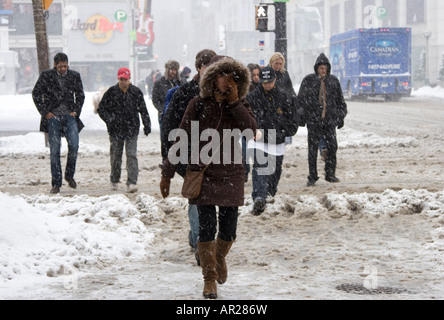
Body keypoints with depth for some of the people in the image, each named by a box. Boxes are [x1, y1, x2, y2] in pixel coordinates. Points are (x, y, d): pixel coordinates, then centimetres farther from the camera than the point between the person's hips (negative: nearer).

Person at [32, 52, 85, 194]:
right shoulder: (46, 76, -1)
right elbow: (36, 94, 4)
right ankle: (56, 184, 4)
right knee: (54, 150, -3)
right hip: (53, 117, -1)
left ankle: (69, 175, 5)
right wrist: (45, 112, -3)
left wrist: (76, 111, 5)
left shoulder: (74, 76, 6)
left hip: (69, 116, 1)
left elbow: (80, 95, 17)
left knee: (74, 145, -17)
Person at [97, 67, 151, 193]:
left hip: (132, 130, -1)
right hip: (115, 130, 1)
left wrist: (147, 125, 8)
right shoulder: (111, 92, 0)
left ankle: (132, 182, -13)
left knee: (132, 155, -10)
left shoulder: (136, 92, 2)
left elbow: (143, 110, 12)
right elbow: (101, 108, 4)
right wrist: (109, 119, -12)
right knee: (115, 156, 10)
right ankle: (114, 180, 28)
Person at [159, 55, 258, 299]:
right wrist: (167, 173, 1)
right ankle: (209, 278, 5)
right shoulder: (198, 105, -3)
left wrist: (234, 101, -19)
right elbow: (181, 140, 0)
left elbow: (251, 130, -15)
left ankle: (220, 257, 36)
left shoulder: (239, 105, 3)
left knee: (229, 229, 4)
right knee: (207, 227, -8)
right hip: (203, 174, -2)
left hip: (231, 176, 2)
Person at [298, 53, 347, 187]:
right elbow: (301, 99, -1)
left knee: (332, 146, -1)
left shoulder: (333, 81, 9)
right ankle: (312, 177, 7)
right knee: (313, 149, 0)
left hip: (330, 120, 3)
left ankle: (330, 174, 12)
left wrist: (341, 116, 12)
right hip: (313, 120, -3)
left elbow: (340, 100, 16)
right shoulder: (308, 80, 0)